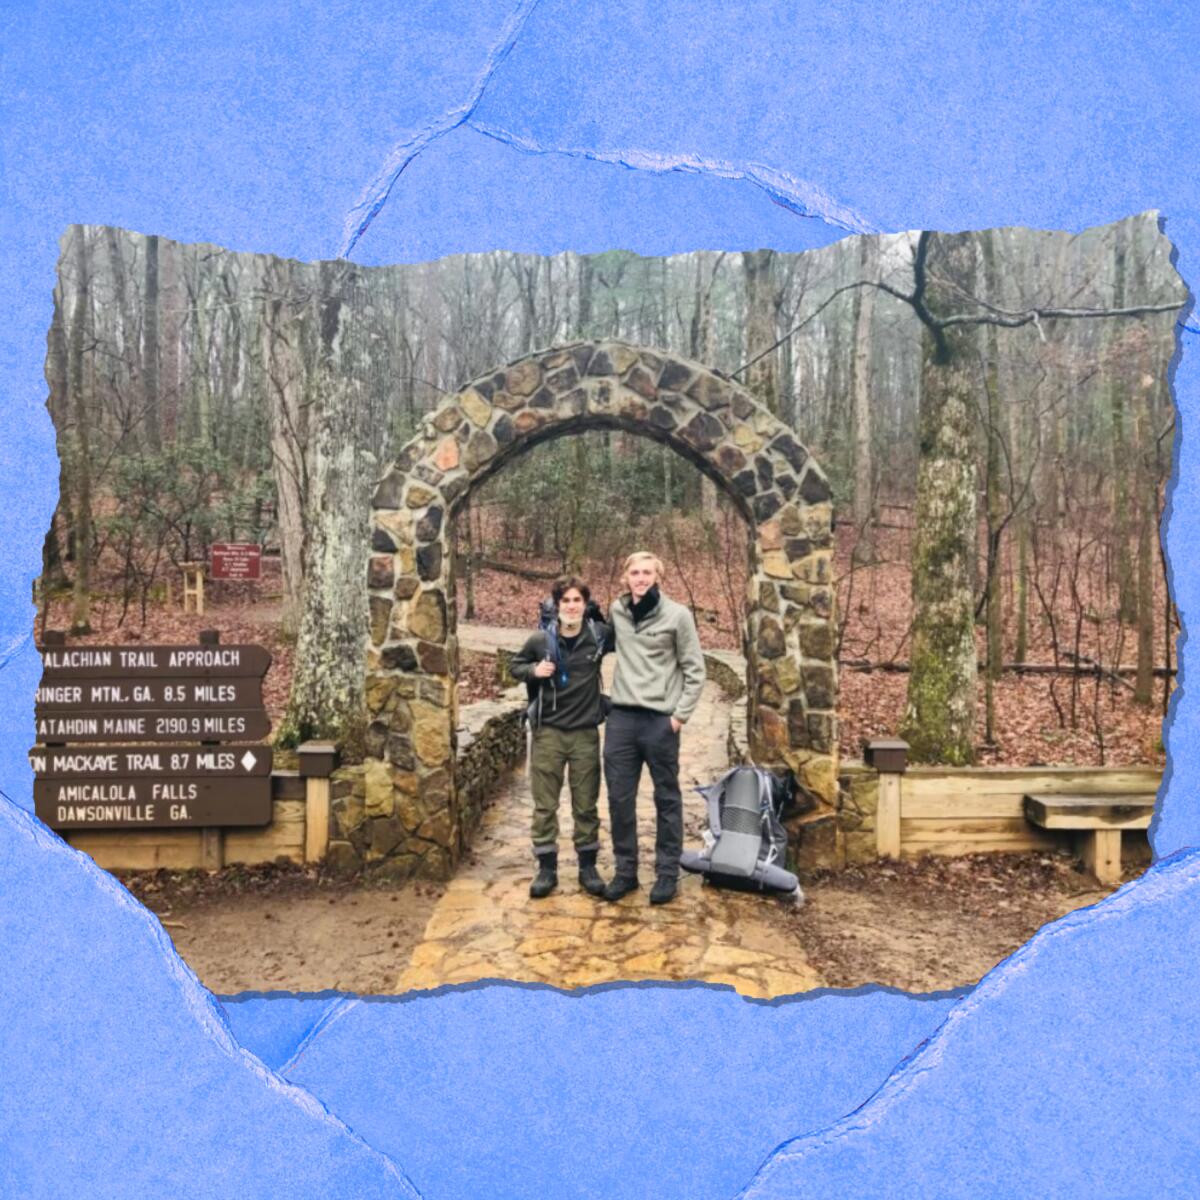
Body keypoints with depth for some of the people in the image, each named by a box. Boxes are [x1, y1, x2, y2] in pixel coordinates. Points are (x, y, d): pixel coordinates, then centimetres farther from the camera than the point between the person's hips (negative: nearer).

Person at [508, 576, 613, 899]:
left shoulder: (599, 634, -5)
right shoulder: (541, 639, -6)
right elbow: (515, 666, 9)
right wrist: (533, 670, -10)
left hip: (585, 733, 0)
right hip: (548, 732, 0)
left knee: (586, 804, 10)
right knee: (545, 804, 6)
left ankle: (587, 866, 25)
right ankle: (546, 868, 19)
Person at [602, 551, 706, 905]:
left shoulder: (677, 615, -6)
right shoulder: (616, 611, 5)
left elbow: (695, 670, -3)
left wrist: (681, 714, -8)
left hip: (660, 720, -3)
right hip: (621, 717, 4)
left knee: (667, 798, 8)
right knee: (619, 798, 8)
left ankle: (667, 872, 19)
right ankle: (625, 870, 22)